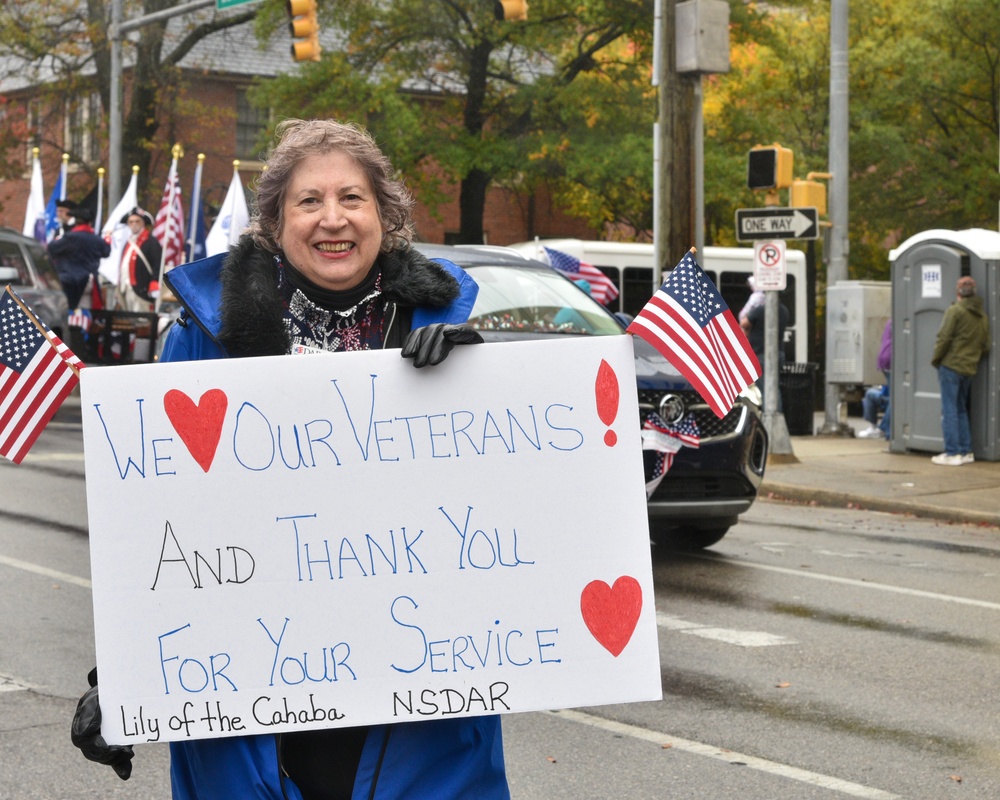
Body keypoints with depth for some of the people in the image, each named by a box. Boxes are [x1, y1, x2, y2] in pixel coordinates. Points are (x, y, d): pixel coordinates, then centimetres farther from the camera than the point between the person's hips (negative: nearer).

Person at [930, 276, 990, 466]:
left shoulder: (955, 311, -10)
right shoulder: (982, 316, 12)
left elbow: (944, 338, -14)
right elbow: (985, 346, 14)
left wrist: (935, 359, -2)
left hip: (951, 365, -7)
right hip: (969, 369, 7)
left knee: (949, 409, -5)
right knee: (961, 409, 16)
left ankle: (952, 453, -8)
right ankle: (966, 452, 15)